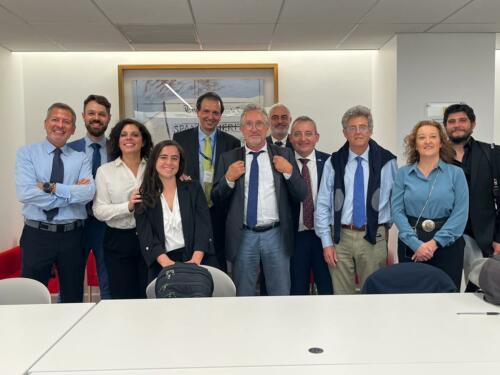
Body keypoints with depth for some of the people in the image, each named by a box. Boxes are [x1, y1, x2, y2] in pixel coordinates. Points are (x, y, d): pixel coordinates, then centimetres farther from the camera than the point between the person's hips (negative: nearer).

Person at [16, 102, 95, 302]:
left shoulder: (81, 158, 5)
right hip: (37, 235, -1)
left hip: (72, 236, 2)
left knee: (73, 298, 14)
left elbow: (88, 192, -12)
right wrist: (72, 193, -14)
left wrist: (50, 187, -17)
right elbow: (25, 193, -15)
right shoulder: (27, 153, 1)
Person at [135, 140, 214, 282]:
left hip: (193, 262, 0)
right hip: (161, 267, 0)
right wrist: (167, 262, -22)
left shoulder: (194, 188, 5)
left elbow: (204, 227, -4)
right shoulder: (144, 196, 4)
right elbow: (146, 236, -5)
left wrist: (195, 261, -19)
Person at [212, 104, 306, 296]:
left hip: (276, 235, 0)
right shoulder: (229, 158, 6)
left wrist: (289, 171, -12)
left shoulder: (284, 154, 5)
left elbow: (301, 195, 4)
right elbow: (217, 199, 6)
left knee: (281, 293, 9)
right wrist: (228, 178, -11)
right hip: (243, 237, 0)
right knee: (243, 295, 12)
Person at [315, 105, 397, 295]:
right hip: (340, 236, 1)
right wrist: (326, 242, -1)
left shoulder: (386, 161, 0)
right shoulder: (333, 163, 2)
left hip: (373, 238, -1)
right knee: (341, 293, 9)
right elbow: (323, 206, 3)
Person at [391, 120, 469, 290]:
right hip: (411, 245, 1)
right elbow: (397, 211, -4)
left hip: (447, 244, 0)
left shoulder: (456, 173, 1)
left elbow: (460, 214, -5)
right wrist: (416, 244, -14)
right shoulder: (403, 173, 3)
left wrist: (435, 242, -14)